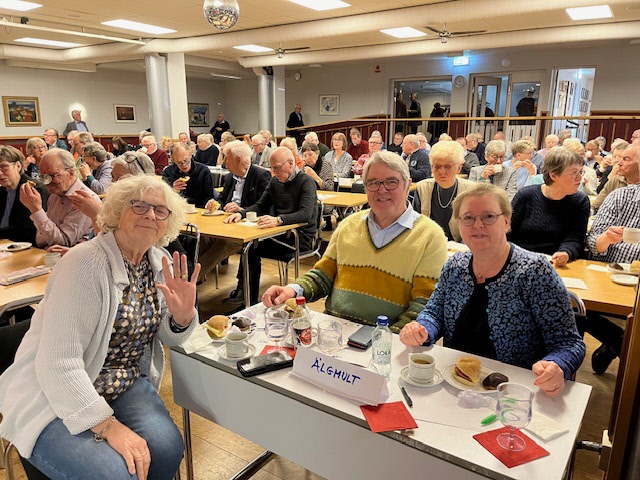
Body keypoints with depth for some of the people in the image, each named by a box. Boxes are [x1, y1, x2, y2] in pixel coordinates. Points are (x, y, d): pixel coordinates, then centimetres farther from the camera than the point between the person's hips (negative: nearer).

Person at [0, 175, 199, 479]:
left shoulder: (160, 263, 0)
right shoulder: (86, 264, -21)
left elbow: (168, 336, 7)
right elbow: (58, 364, -24)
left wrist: (183, 315, -17)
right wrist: (109, 427, -27)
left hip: (123, 385, 6)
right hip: (55, 395, -5)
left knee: (166, 448, -21)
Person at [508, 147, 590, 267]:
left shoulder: (581, 202, 5)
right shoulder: (526, 195, 0)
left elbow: (574, 239, -3)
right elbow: (508, 233, 1)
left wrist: (565, 253, -26)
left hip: (557, 266, 2)